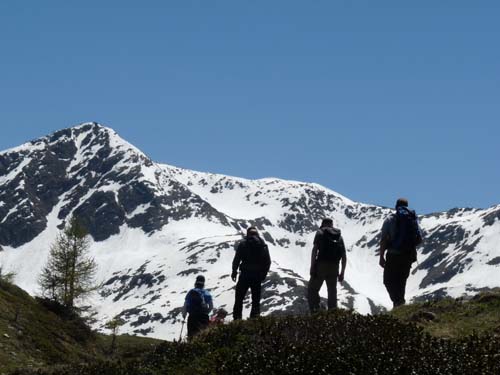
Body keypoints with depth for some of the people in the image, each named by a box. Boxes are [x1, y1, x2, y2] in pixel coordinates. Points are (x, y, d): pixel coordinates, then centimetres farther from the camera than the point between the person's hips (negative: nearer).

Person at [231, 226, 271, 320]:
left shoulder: (243, 244, -3)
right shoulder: (263, 245, 3)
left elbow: (236, 259, -5)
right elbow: (268, 261, 4)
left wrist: (234, 272, 6)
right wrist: (263, 274, 14)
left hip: (245, 275, -2)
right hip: (257, 276, 2)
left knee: (239, 299, 6)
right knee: (256, 300, 10)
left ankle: (237, 318, -1)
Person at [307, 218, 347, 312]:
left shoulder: (320, 233, 7)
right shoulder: (339, 236, 19)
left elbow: (315, 250, -7)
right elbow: (344, 257, 14)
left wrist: (312, 267, -9)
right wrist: (342, 273, 17)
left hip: (321, 266, -4)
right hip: (334, 268, 4)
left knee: (312, 290, 5)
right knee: (332, 293, 11)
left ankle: (315, 312, -12)